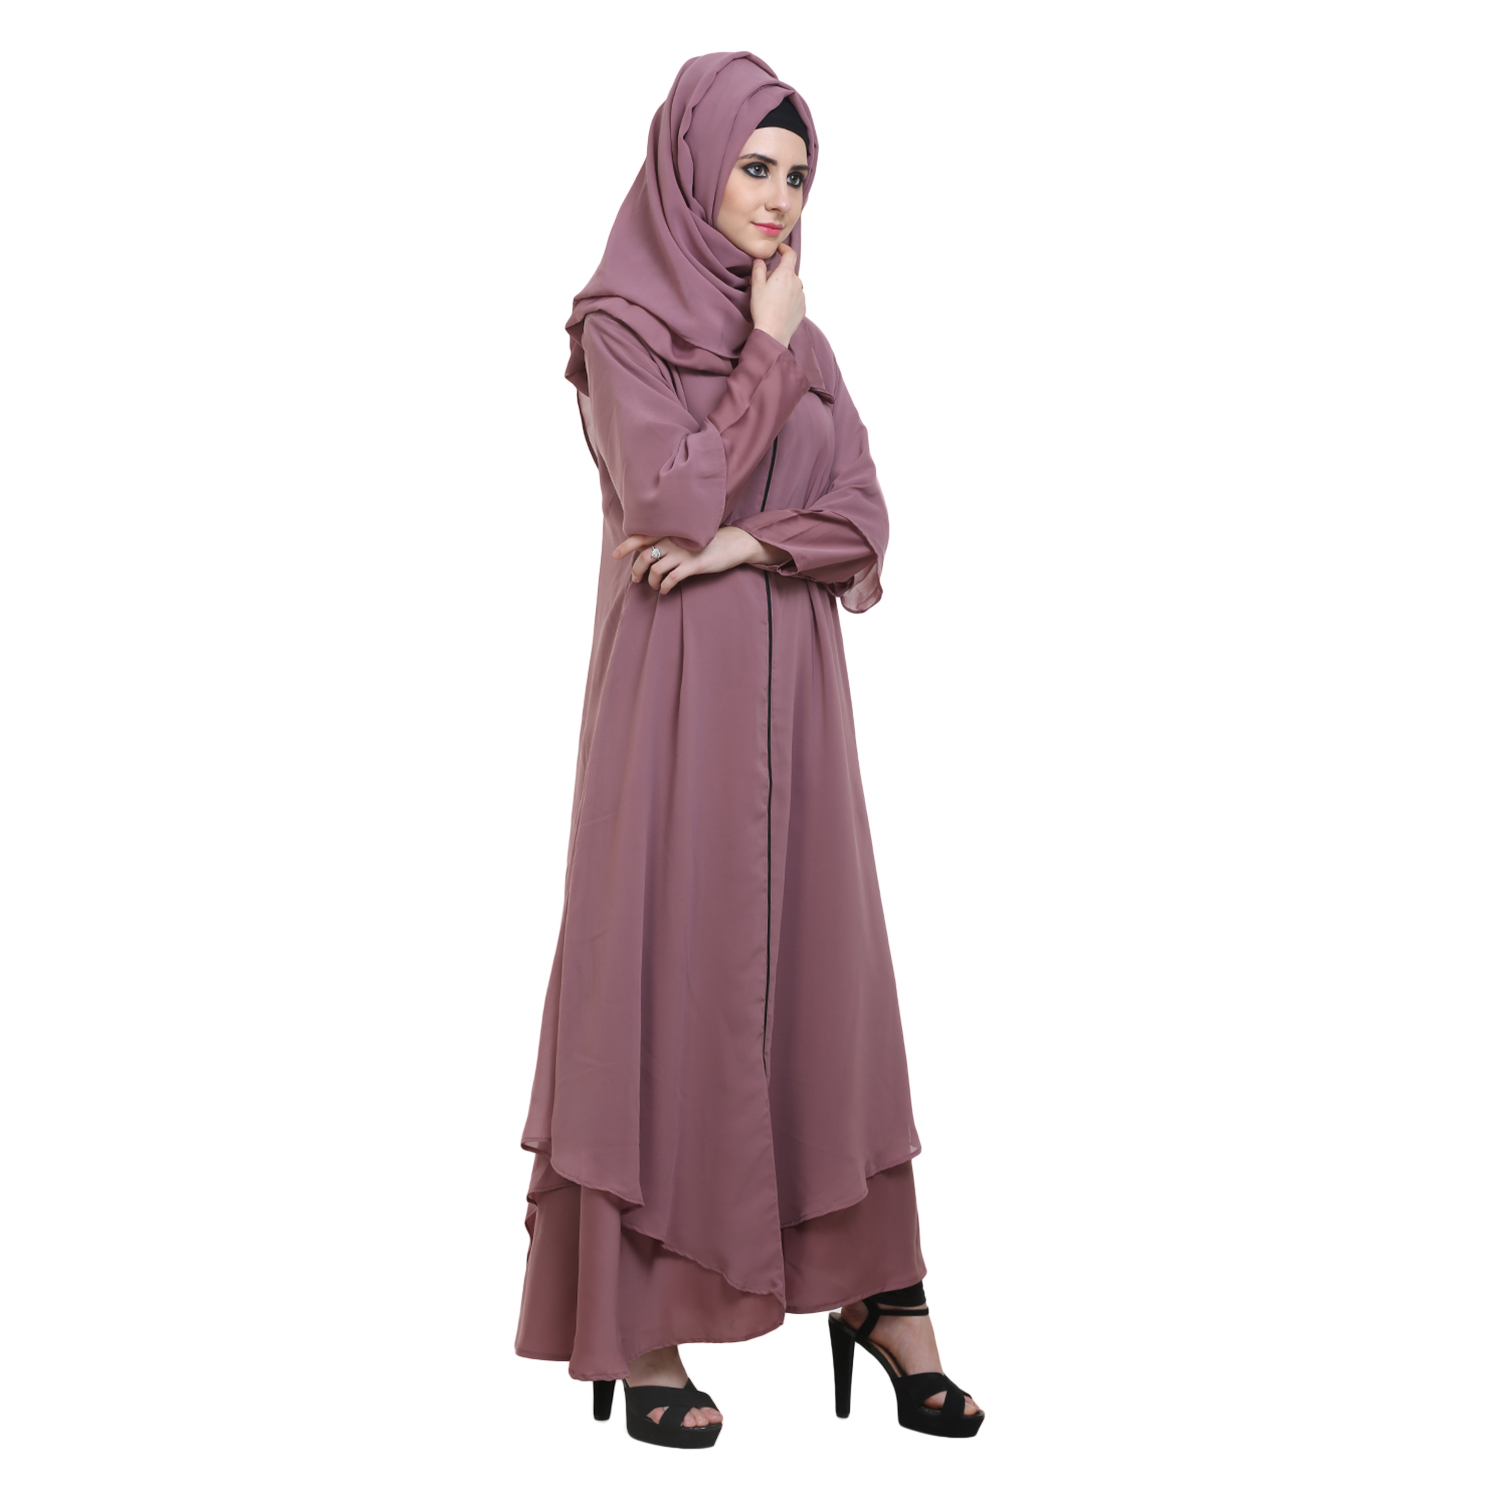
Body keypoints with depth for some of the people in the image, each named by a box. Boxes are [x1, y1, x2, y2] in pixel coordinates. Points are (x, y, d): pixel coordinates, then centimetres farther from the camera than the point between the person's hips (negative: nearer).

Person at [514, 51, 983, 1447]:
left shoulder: (806, 342, 14)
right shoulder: (620, 323, -3)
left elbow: (863, 519, 5)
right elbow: (670, 497, -16)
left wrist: (746, 543, -12)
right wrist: (766, 353, -8)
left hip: (794, 699, 6)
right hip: (677, 694, -5)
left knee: (822, 969, 6)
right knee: (671, 974, -3)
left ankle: (875, 1291, 14)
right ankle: (639, 1327, 6)